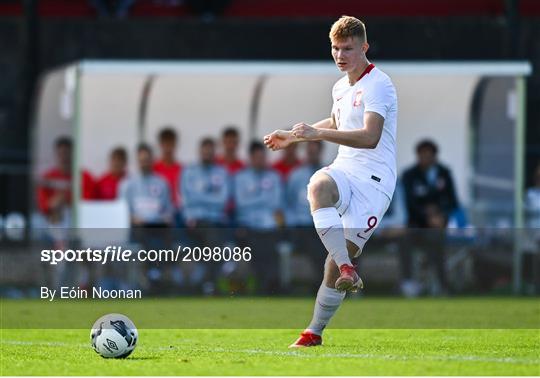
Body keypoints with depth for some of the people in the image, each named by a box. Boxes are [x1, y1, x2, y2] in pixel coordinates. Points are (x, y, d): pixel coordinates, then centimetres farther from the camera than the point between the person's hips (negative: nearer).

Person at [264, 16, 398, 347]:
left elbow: (370, 137, -25)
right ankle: (346, 269, -38)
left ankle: (315, 331, 2)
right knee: (318, 186, -33)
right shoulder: (341, 87, 16)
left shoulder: (378, 84, -10)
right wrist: (293, 137, 37)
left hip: (375, 178, -6)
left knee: (338, 258, -12)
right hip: (345, 170, 6)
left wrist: (318, 133, -30)